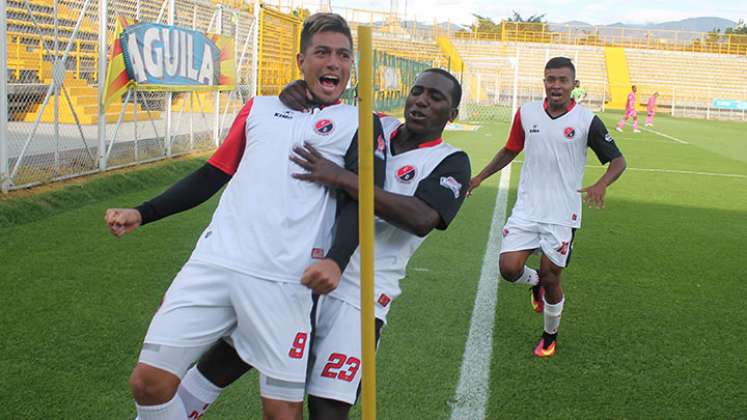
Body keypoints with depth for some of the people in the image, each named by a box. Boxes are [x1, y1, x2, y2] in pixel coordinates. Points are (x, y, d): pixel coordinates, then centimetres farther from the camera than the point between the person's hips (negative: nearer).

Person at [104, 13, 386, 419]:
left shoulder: (360, 123, 9)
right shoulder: (260, 107, 20)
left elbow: (360, 199, -3)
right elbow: (213, 175, 23)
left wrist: (336, 259, -21)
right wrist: (142, 213, 16)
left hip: (285, 280, -3)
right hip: (214, 261, 4)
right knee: (148, 382, -2)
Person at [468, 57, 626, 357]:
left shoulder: (587, 121, -7)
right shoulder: (526, 113, 2)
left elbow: (618, 160, -1)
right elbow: (510, 150, 18)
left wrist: (601, 184, -21)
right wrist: (480, 177, 15)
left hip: (562, 214, -2)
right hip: (526, 209, 3)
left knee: (551, 278, 3)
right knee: (509, 268, -10)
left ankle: (550, 336, 30)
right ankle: (536, 283, 28)